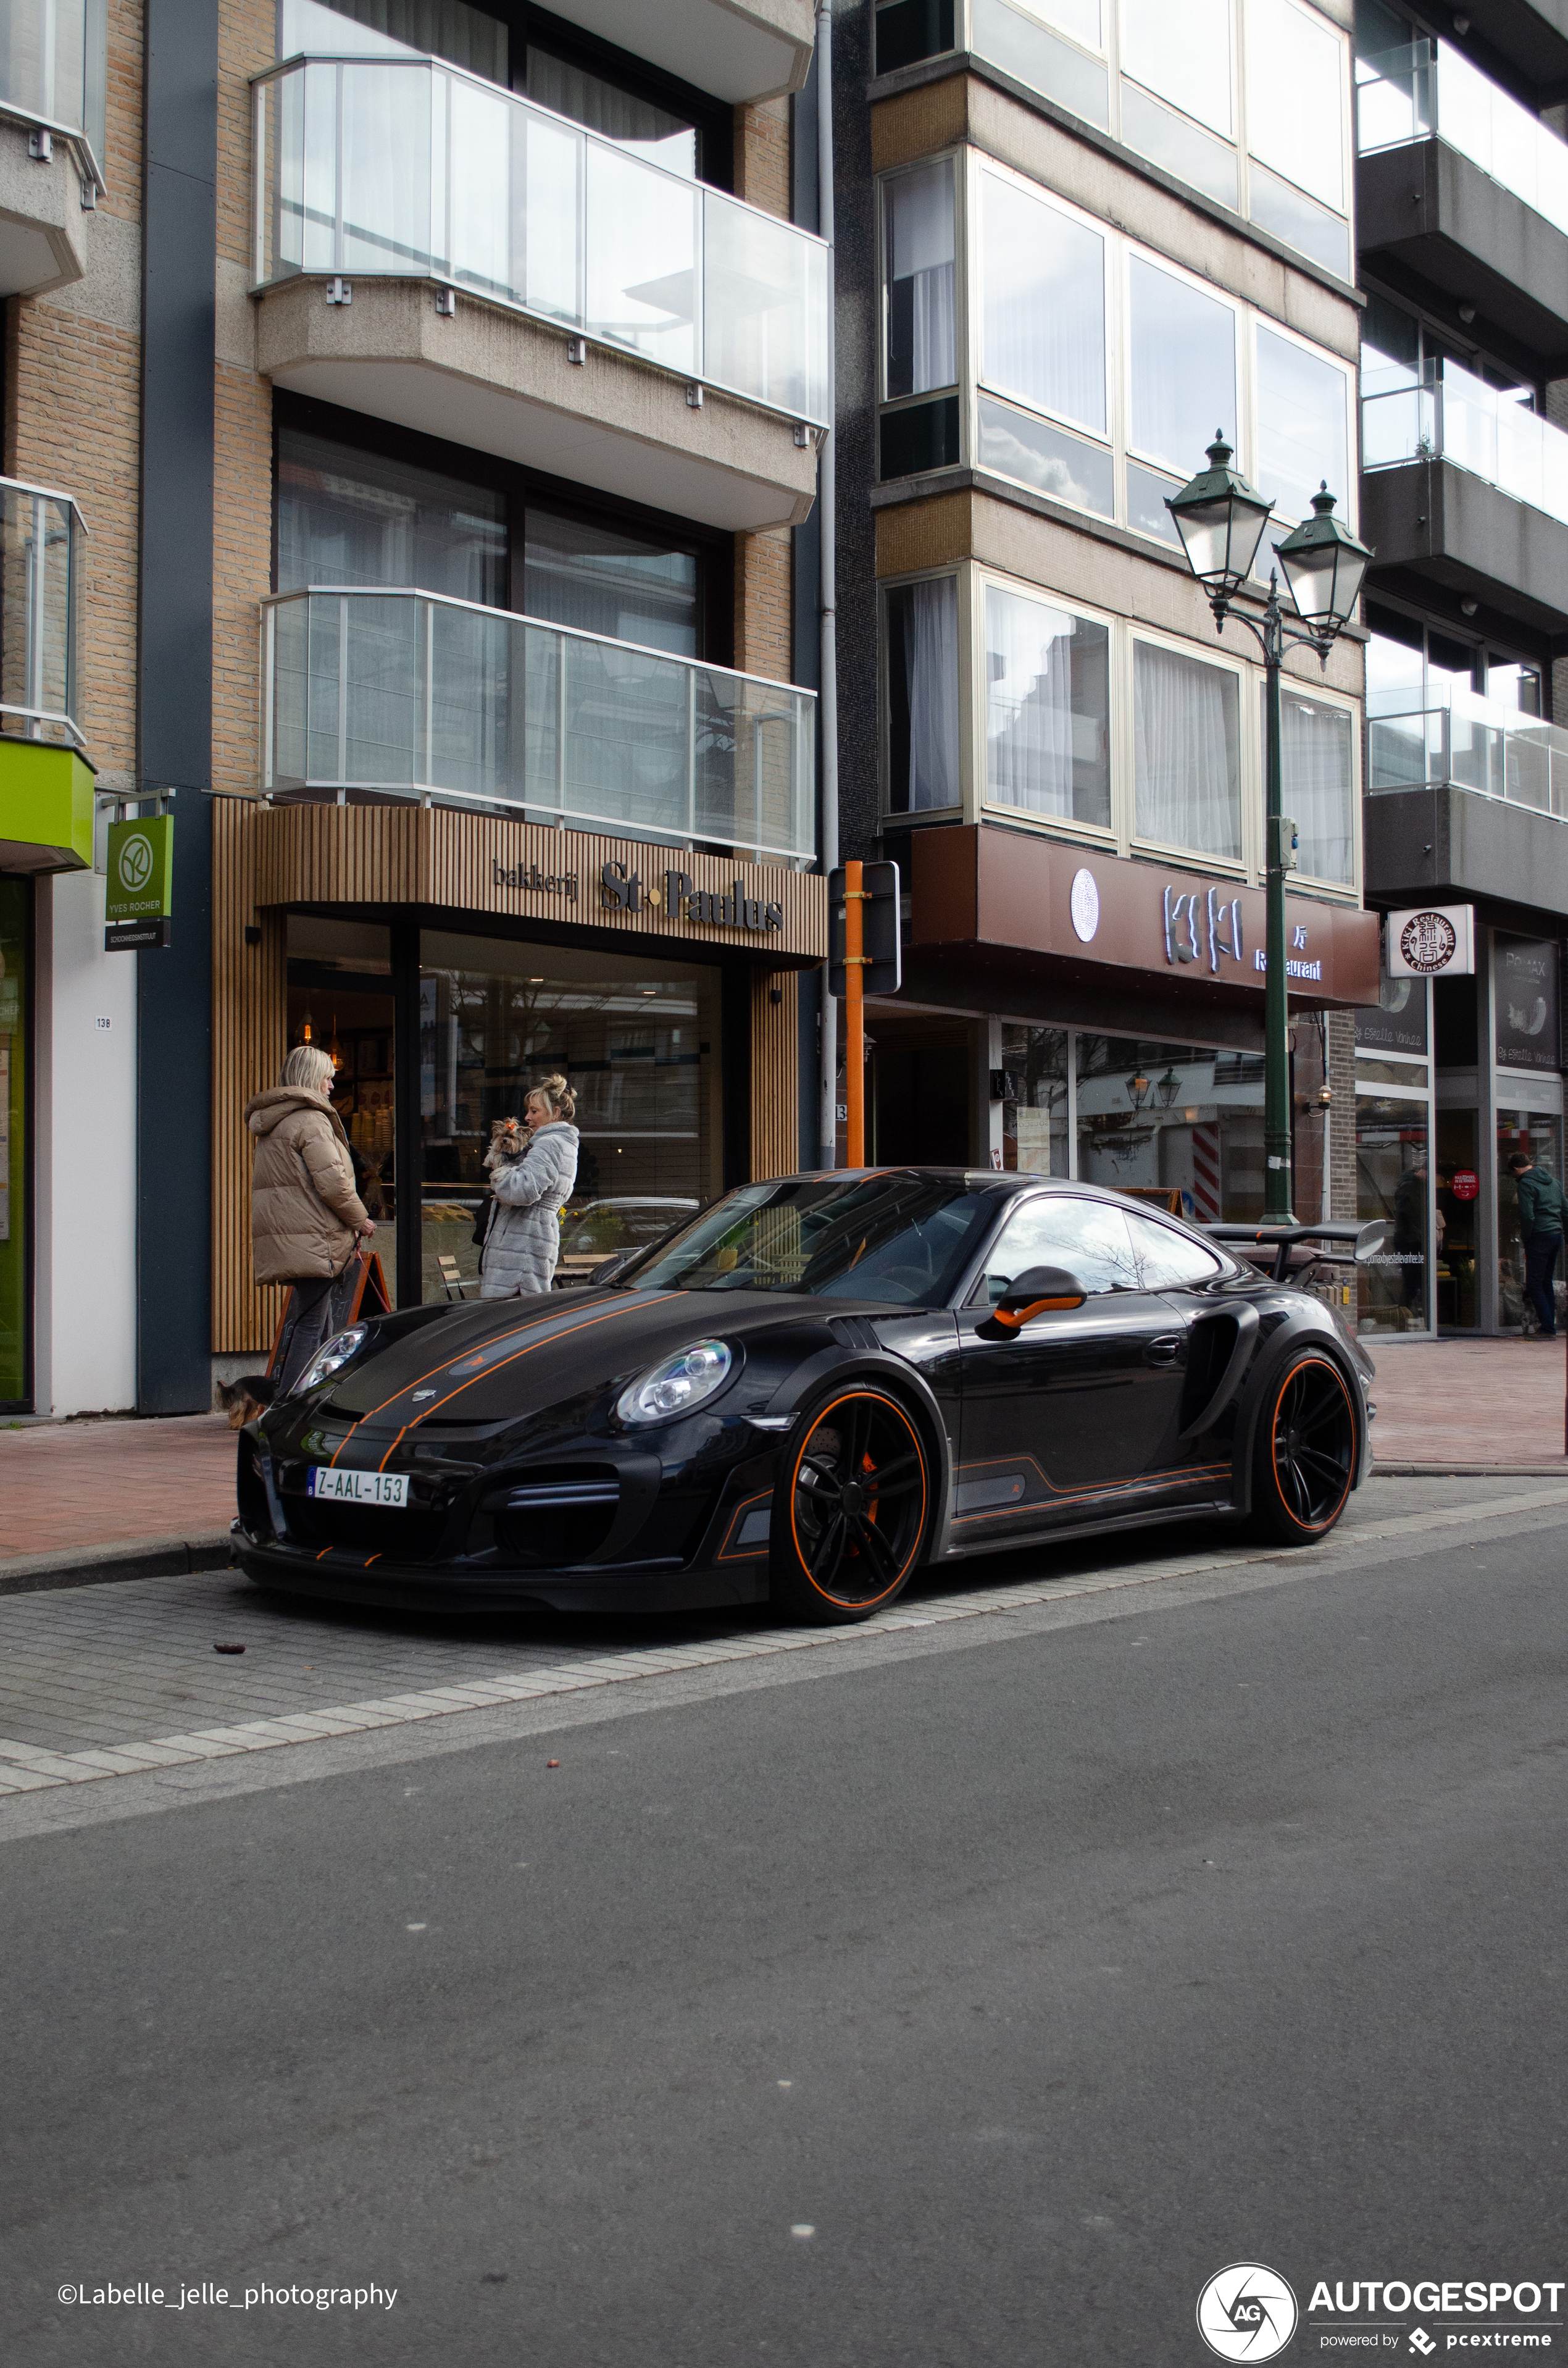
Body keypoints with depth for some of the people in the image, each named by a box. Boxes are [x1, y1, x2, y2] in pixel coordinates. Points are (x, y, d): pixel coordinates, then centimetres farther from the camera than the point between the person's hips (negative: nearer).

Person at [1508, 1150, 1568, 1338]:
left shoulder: (1525, 1184, -10)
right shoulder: (1553, 1180, 16)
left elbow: (1528, 1216, -19)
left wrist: (1525, 1239, -6)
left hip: (1539, 1238, -8)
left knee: (1534, 1286, -5)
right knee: (1547, 1284, 15)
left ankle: (1548, 1329, -10)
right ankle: (1551, 1328, 16)